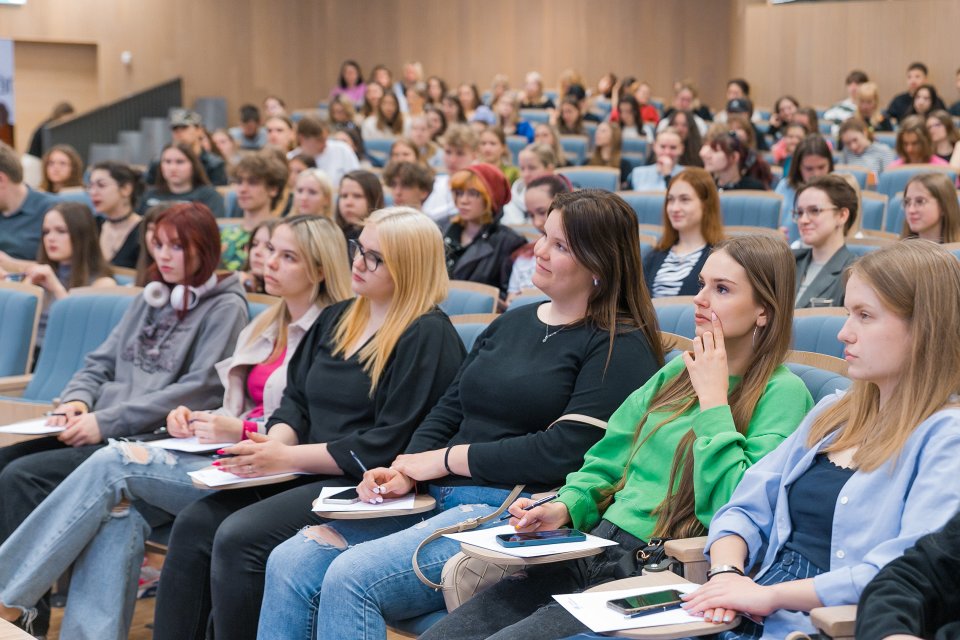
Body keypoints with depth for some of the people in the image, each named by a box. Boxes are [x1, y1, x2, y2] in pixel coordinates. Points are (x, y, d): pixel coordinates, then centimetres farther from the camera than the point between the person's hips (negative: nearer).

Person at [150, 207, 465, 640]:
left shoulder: (428, 337, -9)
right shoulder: (337, 320, 18)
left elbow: (390, 445, -16)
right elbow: (296, 401, 18)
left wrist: (289, 458, -16)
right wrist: (275, 444, -6)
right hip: (305, 475, 8)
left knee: (238, 538, -25)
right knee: (192, 525, -12)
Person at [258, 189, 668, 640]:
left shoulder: (620, 346, -4)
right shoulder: (512, 323, 21)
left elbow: (565, 451, -14)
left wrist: (445, 459, -8)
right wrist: (403, 472, -2)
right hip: (435, 502, 8)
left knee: (352, 577, -27)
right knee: (288, 563, -11)